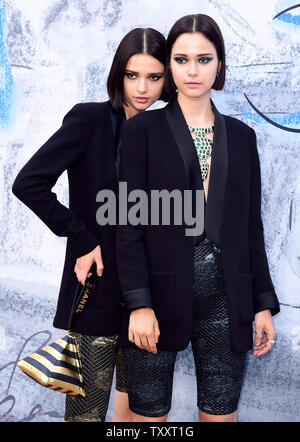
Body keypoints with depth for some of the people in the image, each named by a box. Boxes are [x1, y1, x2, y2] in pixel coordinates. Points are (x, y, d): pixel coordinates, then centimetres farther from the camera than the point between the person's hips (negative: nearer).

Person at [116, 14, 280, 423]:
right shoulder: (143, 130, 1)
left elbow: (251, 225, 11)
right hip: (161, 293, -2)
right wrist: (139, 304, -12)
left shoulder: (241, 136, 11)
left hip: (226, 296, 3)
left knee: (222, 413, 8)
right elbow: (129, 224, -5)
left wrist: (264, 303, 7)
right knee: (149, 412, 5)